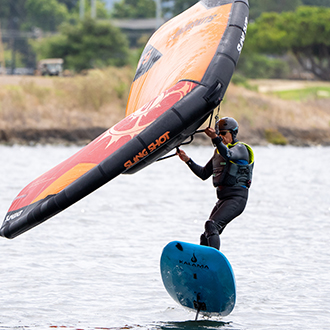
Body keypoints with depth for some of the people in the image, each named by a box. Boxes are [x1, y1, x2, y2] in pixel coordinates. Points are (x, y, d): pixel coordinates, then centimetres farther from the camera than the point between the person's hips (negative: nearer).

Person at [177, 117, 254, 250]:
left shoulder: (241, 148, -5)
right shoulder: (218, 152, 19)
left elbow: (228, 155, -30)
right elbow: (204, 174, 23)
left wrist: (215, 138, -44)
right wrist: (187, 160, 11)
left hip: (236, 198, -9)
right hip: (223, 198, 9)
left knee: (212, 225, -26)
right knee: (206, 238, 7)